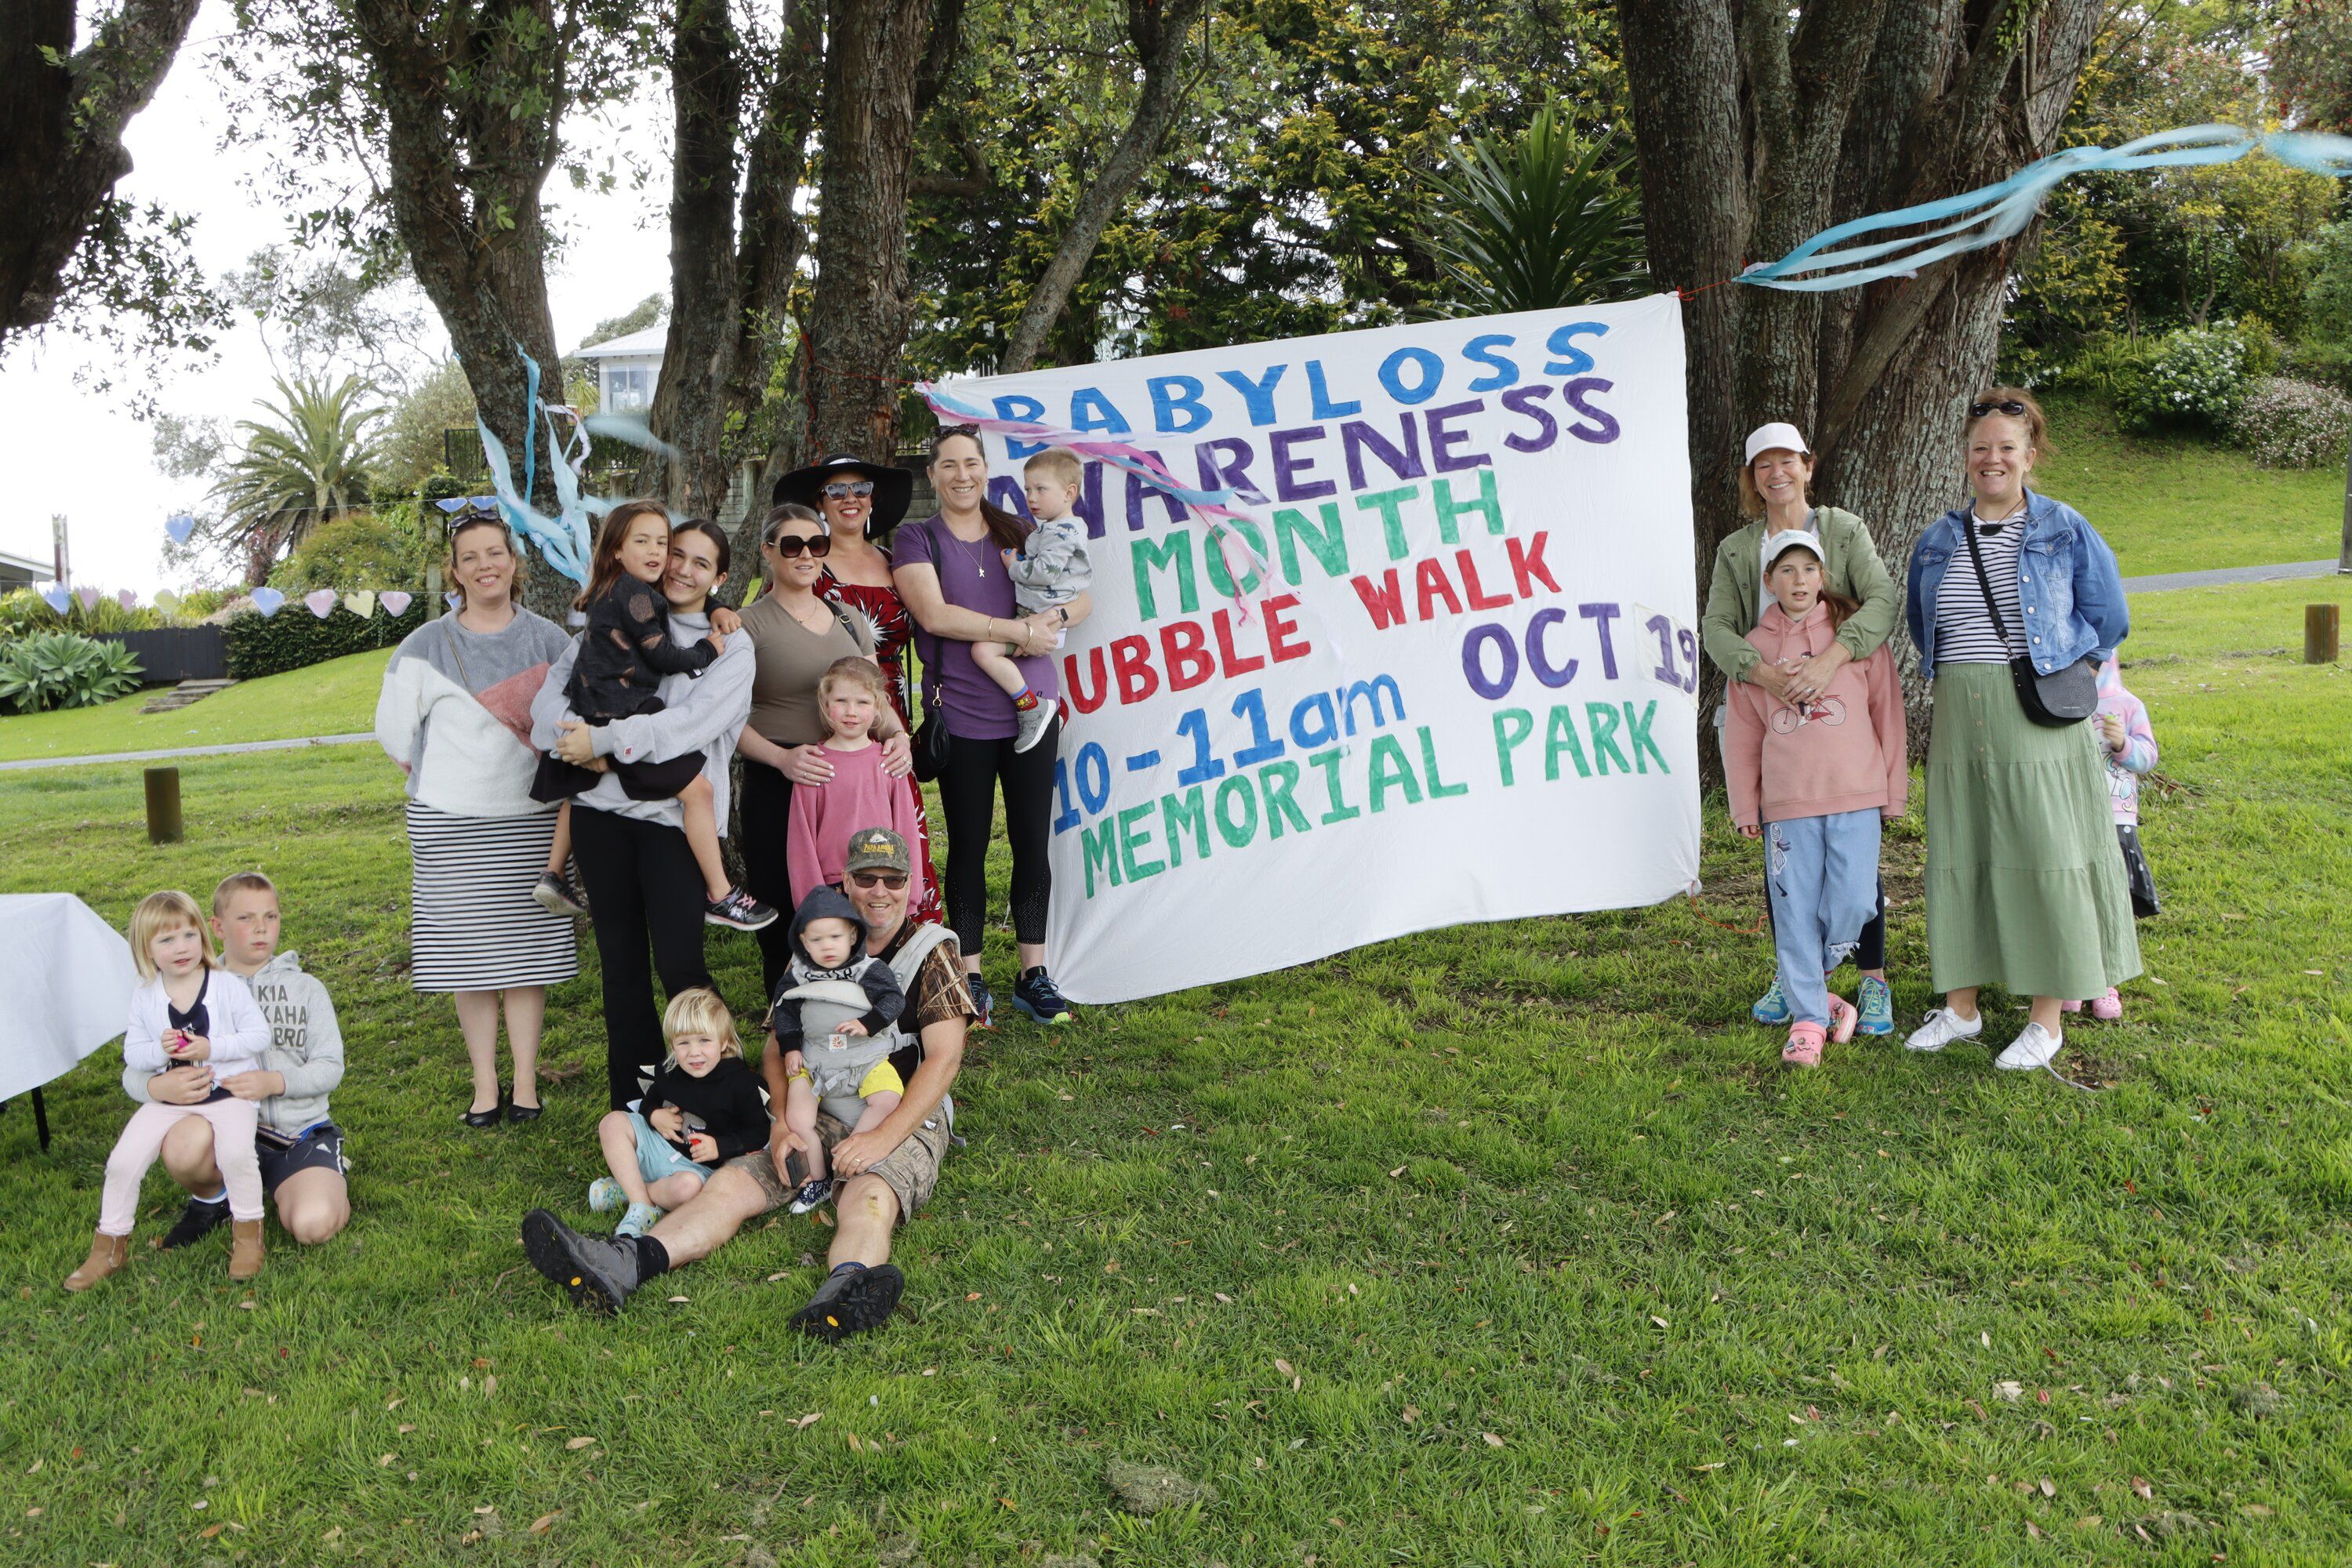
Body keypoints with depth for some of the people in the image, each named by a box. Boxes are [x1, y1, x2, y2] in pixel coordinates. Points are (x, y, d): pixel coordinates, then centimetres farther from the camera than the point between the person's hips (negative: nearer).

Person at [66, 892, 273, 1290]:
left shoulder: (227, 986, -8)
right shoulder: (145, 997, 0)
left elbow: (259, 1035, -9)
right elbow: (132, 1052, 4)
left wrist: (211, 1049, -20)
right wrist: (159, 1050, -18)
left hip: (227, 1092, -4)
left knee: (237, 1152, -29)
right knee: (123, 1162, -6)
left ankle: (248, 1230, -5)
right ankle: (110, 1244, 18)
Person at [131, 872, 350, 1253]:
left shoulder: (305, 988, 10)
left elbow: (330, 1066, 0)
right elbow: (133, 1071, 3)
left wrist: (275, 1081, -20)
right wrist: (158, 1086, -22)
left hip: (300, 1131, -1)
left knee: (313, 1226, -28)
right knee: (186, 1141, -36)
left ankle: (330, 1179, 9)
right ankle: (211, 1199, 0)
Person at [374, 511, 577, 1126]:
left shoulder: (549, 640, 6)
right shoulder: (425, 646, 2)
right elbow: (394, 730, 7)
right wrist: (452, 773, 6)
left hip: (530, 818, 1)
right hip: (449, 821, 0)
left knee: (526, 948, 2)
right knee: (467, 951, 1)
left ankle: (525, 1081, 11)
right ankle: (485, 1084, 11)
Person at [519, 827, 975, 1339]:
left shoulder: (933, 953, 4)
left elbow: (945, 1058, -7)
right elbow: (778, 1049, 14)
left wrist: (884, 1136, -21)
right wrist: (783, 1123, -7)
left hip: (906, 1118, -5)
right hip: (819, 1116, 5)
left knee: (868, 1198, -38)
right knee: (730, 1182, -21)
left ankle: (849, 1287, -69)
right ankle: (626, 1264, -44)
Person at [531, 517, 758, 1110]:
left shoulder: (731, 646, 3)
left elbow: (693, 723, -11)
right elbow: (555, 686, 4)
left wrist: (605, 739, -18)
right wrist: (576, 732, -17)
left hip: (673, 813, -3)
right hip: (601, 807, 3)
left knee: (680, 965, -9)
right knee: (620, 960, 10)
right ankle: (631, 1102, 21)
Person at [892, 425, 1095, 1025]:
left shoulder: (1017, 532, 12)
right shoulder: (917, 539, 2)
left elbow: (1082, 597, 11)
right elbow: (934, 615, -14)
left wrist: (1055, 617, -12)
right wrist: (1019, 630, -15)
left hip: (1031, 710, 3)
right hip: (961, 717, -3)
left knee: (1032, 843, 6)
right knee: (968, 848, 6)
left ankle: (1034, 975, 16)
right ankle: (970, 978, 16)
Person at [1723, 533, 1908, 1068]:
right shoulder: (1755, 647, 8)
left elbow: (1888, 711, 8)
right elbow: (1742, 733, 12)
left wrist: (1893, 791, 7)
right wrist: (1745, 806, 10)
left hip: (1856, 795, -1)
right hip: (1786, 803, 1)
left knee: (1854, 901, -7)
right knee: (1795, 909, 1)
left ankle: (1810, 979, 20)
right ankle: (1808, 1015, 11)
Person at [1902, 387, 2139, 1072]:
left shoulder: (2066, 532, 0)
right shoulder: (1938, 541, 9)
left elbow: (2107, 621, 4)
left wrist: (2053, 674, 2)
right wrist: (1958, 676, 12)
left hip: (2038, 717, -4)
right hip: (1959, 722, 4)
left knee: (2043, 856, -1)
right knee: (1957, 855, 7)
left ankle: (2048, 1020, 10)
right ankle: (1960, 1005, 20)